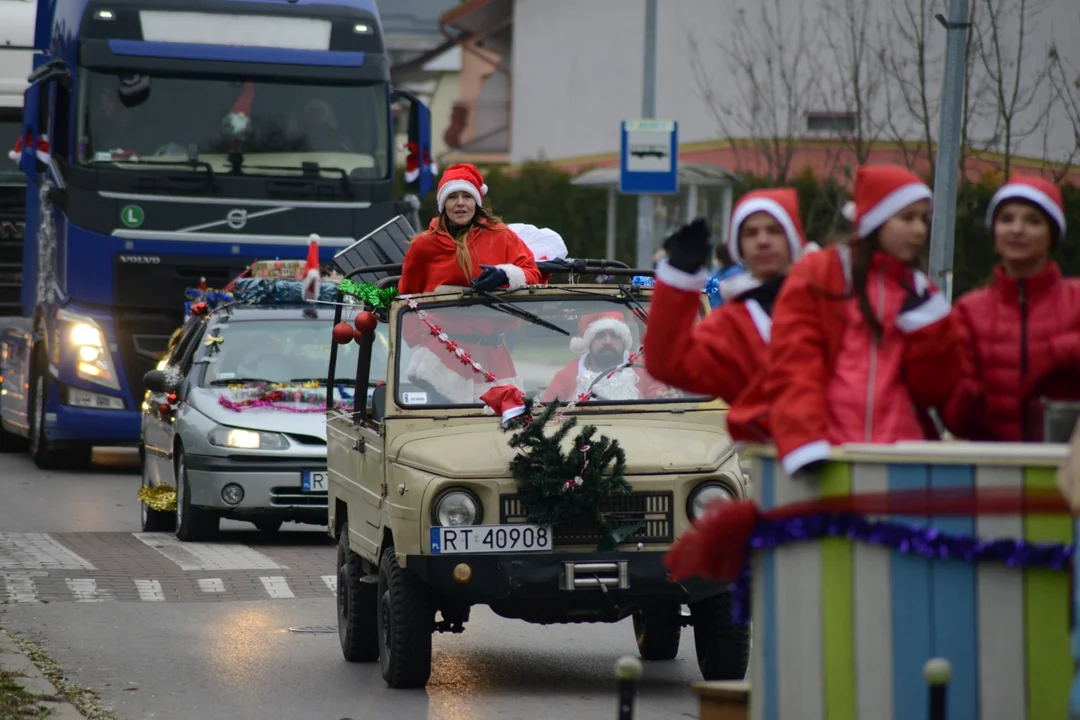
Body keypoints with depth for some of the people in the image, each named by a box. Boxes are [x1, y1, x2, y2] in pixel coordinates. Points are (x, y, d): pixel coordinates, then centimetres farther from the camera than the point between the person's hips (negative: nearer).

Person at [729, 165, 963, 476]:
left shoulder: (917, 291, 21)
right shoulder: (815, 277, 9)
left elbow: (934, 391, 15)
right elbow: (792, 366, -3)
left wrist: (926, 321, 2)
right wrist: (805, 444, -18)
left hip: (902, 455, 3)